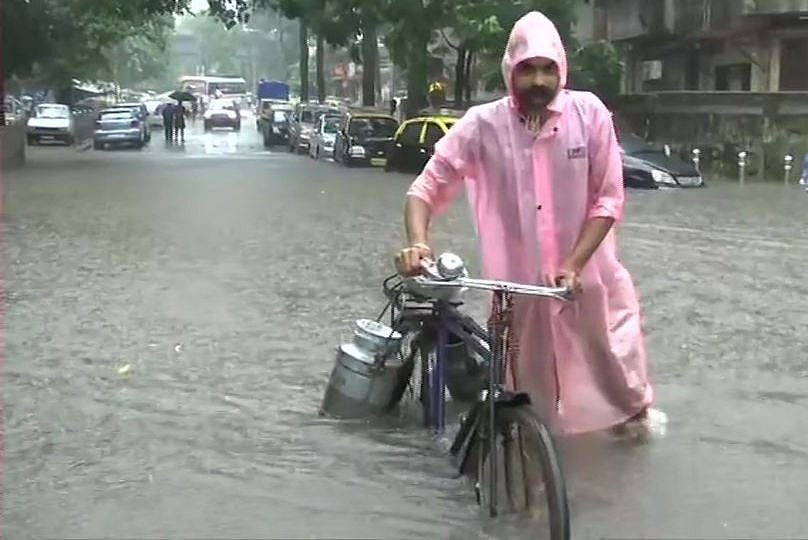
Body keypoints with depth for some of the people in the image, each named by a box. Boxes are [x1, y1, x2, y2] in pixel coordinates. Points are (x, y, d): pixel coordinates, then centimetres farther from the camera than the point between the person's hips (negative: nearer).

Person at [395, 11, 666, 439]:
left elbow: (608, 200, -8)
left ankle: (636, 409, 52)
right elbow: (427, 189, -8)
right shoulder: (482, 124, -10)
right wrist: (417, 242, -27)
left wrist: (573, 266, -18)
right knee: (520, 402, 11)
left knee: (618, 360, 19)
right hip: (517, 285, 0)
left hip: (589, 276, 1)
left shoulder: (590, 113, -9)